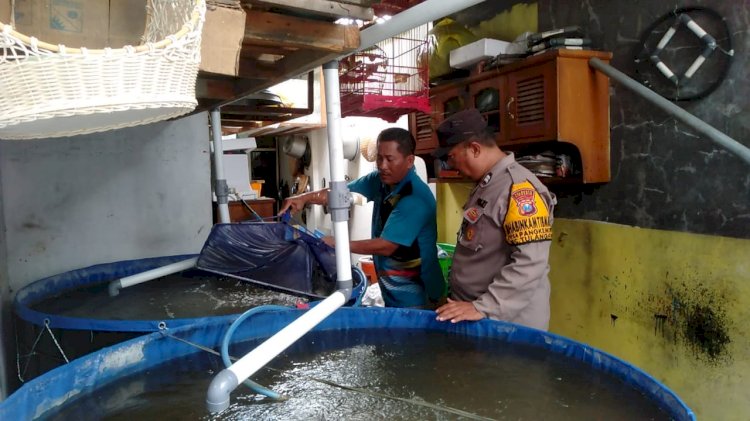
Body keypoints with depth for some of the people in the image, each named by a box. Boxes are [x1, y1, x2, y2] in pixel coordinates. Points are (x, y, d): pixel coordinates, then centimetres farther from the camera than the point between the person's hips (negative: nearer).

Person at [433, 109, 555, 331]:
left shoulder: (519, 188, -19)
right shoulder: (485, 184, 10)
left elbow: (530, 263, -27)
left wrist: (483, 307, -26)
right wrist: (466, 303, 18)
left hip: (508, 324, -8)